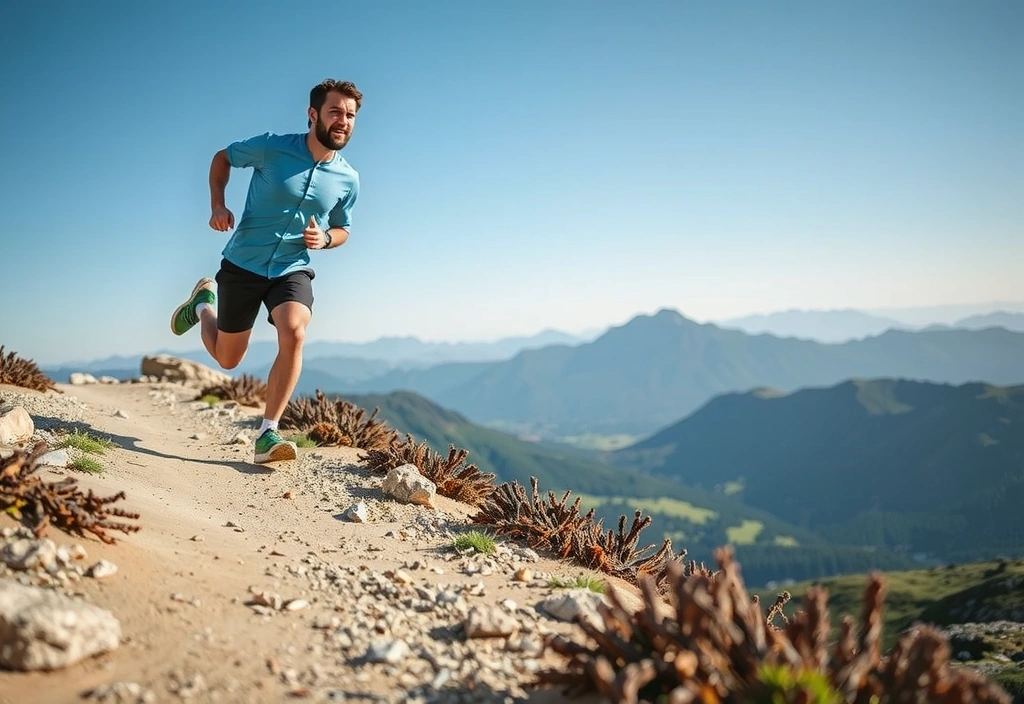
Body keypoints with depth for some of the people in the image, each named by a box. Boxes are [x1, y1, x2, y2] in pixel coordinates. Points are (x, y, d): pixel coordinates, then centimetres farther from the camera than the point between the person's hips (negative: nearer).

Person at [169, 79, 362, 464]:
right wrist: (217, 204, -12)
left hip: (293, 269, 1)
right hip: (243, 263, -1)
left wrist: (325, 238, -11)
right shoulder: (272, 147, -14)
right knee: (226, 359, 12)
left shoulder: (348, 179, -4)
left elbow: (341, 228, 12)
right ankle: (204, 302, 46)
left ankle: (267, 435, -19)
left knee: (294, 335, -29)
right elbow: (222, 158, 3)